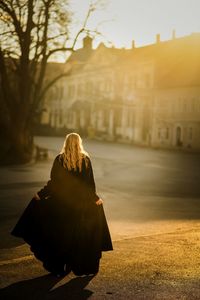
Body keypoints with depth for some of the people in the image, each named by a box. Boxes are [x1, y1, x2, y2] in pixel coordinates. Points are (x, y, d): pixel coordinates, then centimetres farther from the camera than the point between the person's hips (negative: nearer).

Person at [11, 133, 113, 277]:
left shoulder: (60, 159, -7)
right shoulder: (86, 159, -6)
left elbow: (54, 182, -7)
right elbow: (90, 182, -5)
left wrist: (41, 194, 3)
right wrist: (95, 198, 7)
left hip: (62, 201, 0)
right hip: (81, 202, 0)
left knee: (61, 235, 11)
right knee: (81, 235, 12)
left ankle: (60, 267, 16)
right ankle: (84, 266, 17)